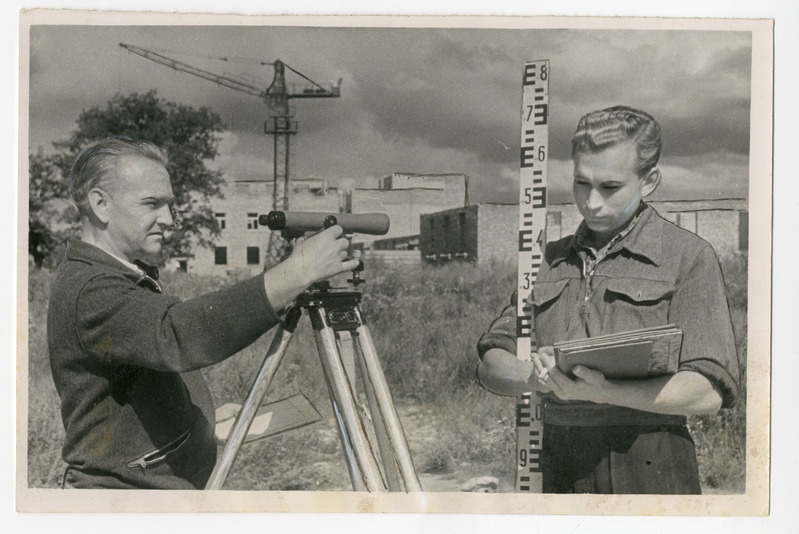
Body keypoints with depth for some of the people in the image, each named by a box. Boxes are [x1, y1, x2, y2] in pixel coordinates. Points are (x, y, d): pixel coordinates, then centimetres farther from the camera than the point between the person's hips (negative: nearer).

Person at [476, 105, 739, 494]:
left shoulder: (688, 256, 1)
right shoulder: (550, 260, 16)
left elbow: (708, 393, -9)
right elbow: (490, 364, 11)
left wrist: (597, 391, -21)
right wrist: (533, 376, -11)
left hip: (649, 474, -4)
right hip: (560, 466, 4)